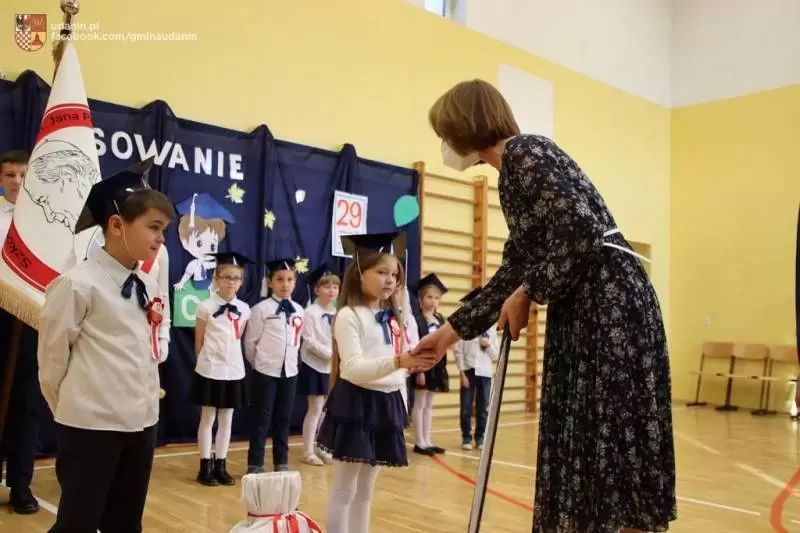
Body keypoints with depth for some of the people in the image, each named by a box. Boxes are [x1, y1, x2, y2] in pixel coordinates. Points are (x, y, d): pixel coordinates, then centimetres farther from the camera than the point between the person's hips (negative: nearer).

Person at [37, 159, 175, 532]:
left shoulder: (150, 289, 7)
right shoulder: (77, 284, -13)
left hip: (142, 424, 6)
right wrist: (74, 412, 4)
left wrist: (143, 403, 15)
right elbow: (52, 360, -7)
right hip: (91, 426, -6)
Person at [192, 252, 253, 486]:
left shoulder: (244, 309, 3)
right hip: (210, 370, -3)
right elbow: (199, 341, 0)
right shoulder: (206, 306, -7)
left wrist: (231, 360, 9)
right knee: (208, 417, 5)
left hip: (234, 371, 4)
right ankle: (205, 467, 14)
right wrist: (206, 363, 5)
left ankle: (220, 466, 18)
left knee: (226, 418, 9)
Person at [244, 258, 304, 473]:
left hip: (290, 371, 4)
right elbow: (250, 341, -4)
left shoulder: (299, 310, 6)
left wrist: (290, 362, 12)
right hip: (265, 371, -4)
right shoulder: (261, 309, -8)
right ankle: (255, 464, 14)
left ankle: (281, 463, 22)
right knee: (261, 420, 4)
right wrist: (258, 364, 4)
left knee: (284, 419, 12)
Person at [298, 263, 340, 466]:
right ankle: (308, 452, 9)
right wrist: (331, 354, -18)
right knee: (315, 409, -1)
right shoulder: (310, 312, -10)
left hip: (334, 367, 6)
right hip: (315, 366, -5)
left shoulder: (338, 314, 6)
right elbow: (309, 343, -15)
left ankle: (323, 449, 20)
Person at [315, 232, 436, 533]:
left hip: (387, 405, 7)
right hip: (357, 404, -7)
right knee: (344, 490, 2)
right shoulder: (349, 316, -11)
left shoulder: (393, 317, 12)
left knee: (366, 489, 16)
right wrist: (399, 362, -34)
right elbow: (353, 369, -22)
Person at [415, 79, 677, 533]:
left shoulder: (524, 153, -9)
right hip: (584, 311, 10)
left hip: (611, 303, -10)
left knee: (614, 443, -4)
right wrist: (452, 331, 23)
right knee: (580, 449, 14)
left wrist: (529, 295, -8)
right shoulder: (513, 171, 19)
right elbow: (514, 271, 21)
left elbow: (584, 232, -21)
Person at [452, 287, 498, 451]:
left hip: (485, 372, 3)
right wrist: (462, 373, -10)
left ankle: (480, 437, 19)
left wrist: (488, 345, -9)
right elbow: (458, 351, -7)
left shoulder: (490, 329, 7)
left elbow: (496, 355, 10)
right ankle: (466, 438, 14)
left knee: (483, 407, 8)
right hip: (469, 371, -3)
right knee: (466, 407, 3)